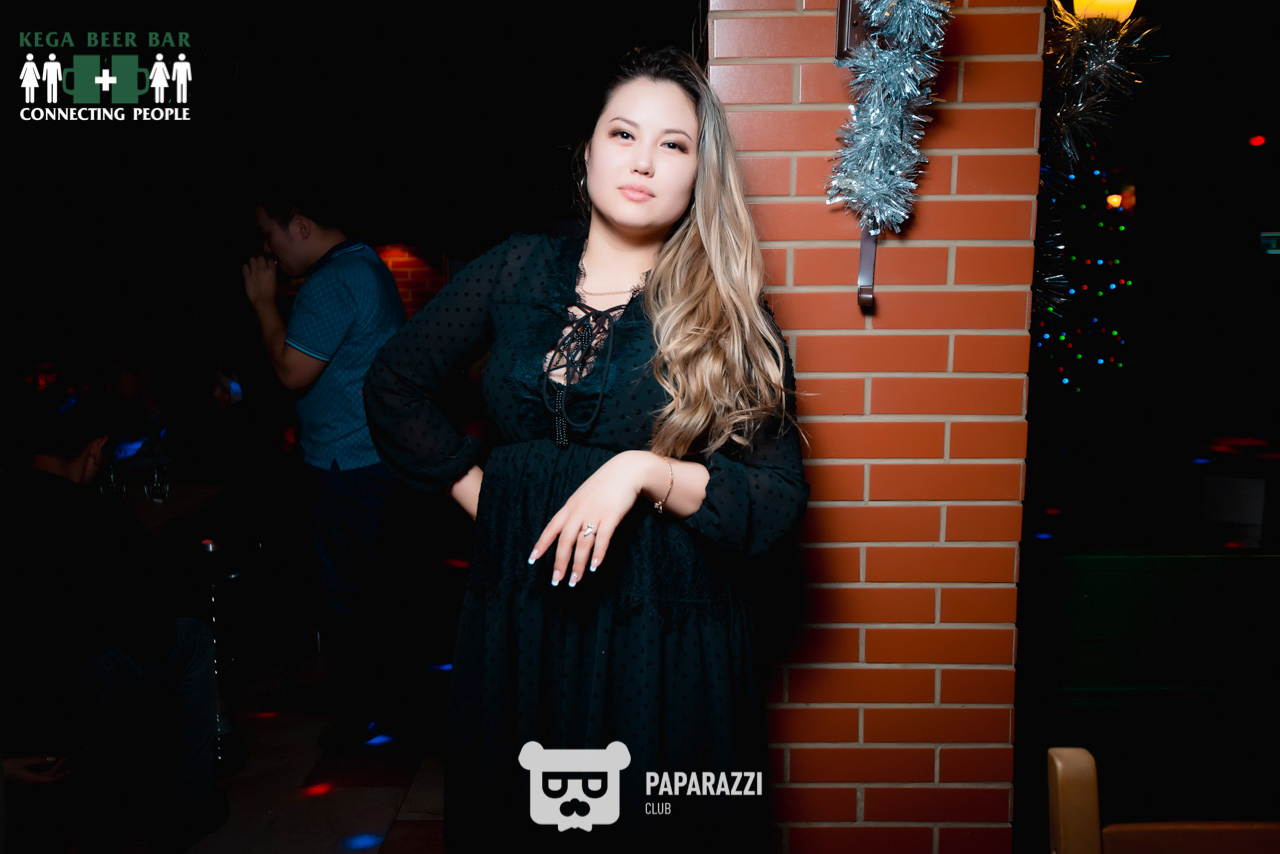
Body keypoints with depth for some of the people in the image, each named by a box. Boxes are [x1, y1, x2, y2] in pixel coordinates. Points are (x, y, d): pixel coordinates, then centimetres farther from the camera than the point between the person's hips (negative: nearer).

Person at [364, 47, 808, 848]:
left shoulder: (728, 315, -4)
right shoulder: (519, 270, 2)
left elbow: (779, 502, -9)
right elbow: (396, 384, 12)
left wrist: (645, 471, -22)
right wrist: (479, 490, 4)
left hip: (666, 640, -2)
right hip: (518, 624, 3)